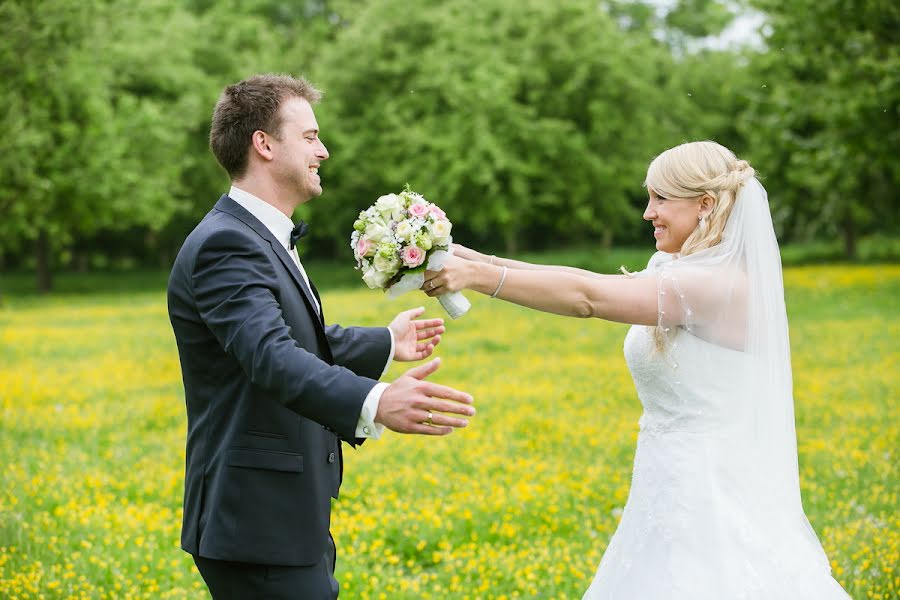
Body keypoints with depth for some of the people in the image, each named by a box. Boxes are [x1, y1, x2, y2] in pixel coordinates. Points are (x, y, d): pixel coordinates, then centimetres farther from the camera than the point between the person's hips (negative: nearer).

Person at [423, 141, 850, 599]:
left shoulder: (721, 283, -17)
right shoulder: (684, 273, 13)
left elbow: (586, 297, -23)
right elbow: (590, 282, 6)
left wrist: (478, 276, -23)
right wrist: (482, 260, -2)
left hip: (705, 499, -9)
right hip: (677, 490, 9)